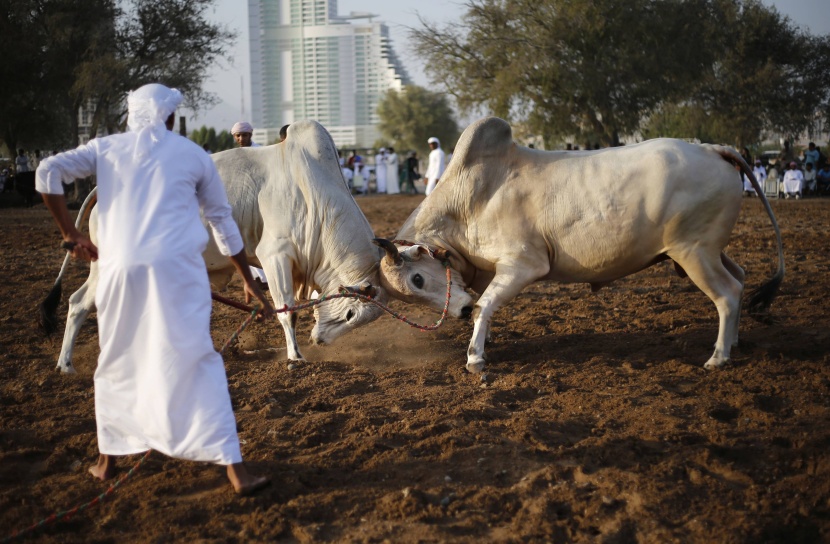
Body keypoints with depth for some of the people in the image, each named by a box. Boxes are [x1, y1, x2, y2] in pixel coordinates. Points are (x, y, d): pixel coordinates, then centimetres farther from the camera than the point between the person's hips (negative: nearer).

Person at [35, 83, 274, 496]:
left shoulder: (107, 148, 16)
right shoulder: (193, 154, 14)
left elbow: (48, 172, 5)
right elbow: (223, 222, 19)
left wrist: (70, 234, 11)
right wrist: (248, 282, 27)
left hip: (120, 268, 2)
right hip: (177, 268, -1)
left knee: (117, 363, 19)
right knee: (196, 363, -3)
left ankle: (108, 460, 27)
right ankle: (235, 469, -8)